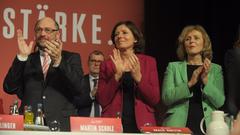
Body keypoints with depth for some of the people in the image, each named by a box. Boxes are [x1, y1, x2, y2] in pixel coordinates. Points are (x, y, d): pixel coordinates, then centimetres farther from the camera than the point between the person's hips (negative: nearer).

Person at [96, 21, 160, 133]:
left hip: (142, 124, 0)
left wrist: (138, 77, -14)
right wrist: (117, 75, -13)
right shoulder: (107, 65, 5)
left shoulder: (149, 62, 5)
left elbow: (155, 99, -2)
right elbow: (102, 100, -3)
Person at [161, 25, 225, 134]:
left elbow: (219, 102, -1)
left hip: (207, 126, 1)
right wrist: (190, 83, -16)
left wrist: (206, 80, -14)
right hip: (178, 125, -1)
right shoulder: (173, 67, 7)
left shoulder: (215, 69, 9)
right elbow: (166, 98, -5)